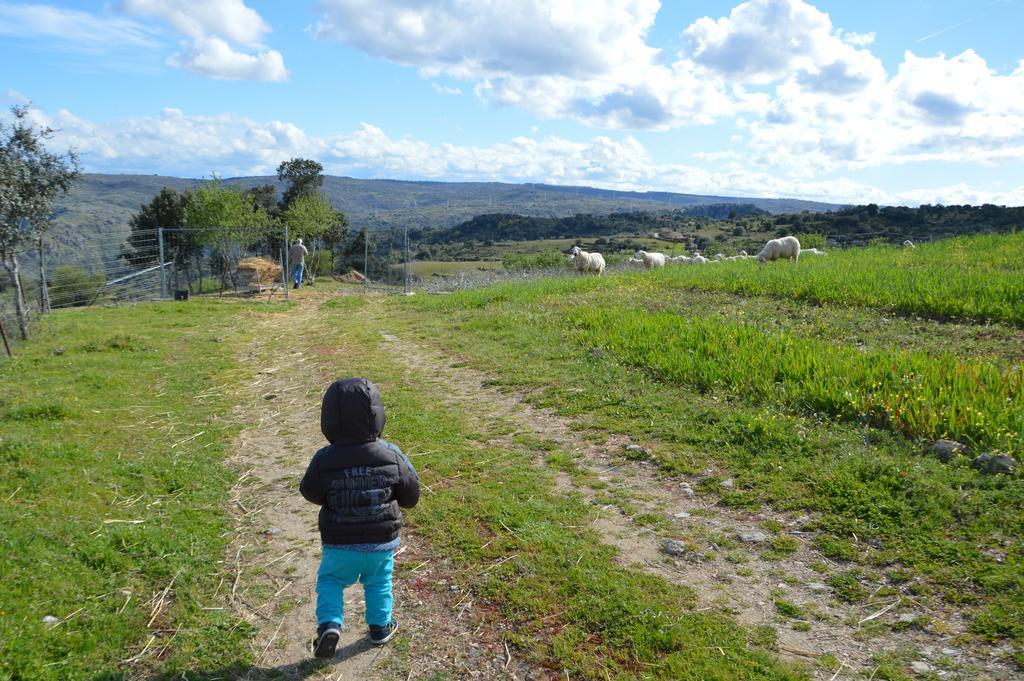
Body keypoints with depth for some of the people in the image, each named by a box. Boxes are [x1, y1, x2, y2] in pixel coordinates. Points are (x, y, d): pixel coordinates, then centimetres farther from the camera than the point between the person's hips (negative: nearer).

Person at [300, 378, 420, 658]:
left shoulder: (323, 461, -20)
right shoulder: (391, 455, -17)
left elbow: (311, 493, -2)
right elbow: (411, 495, -5)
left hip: (340, 544, -1)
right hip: (382, 541, 1)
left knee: (330, 581, 23)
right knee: (378, 583, 26)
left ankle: (329, 623, 4)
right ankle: (380, 627, 39)